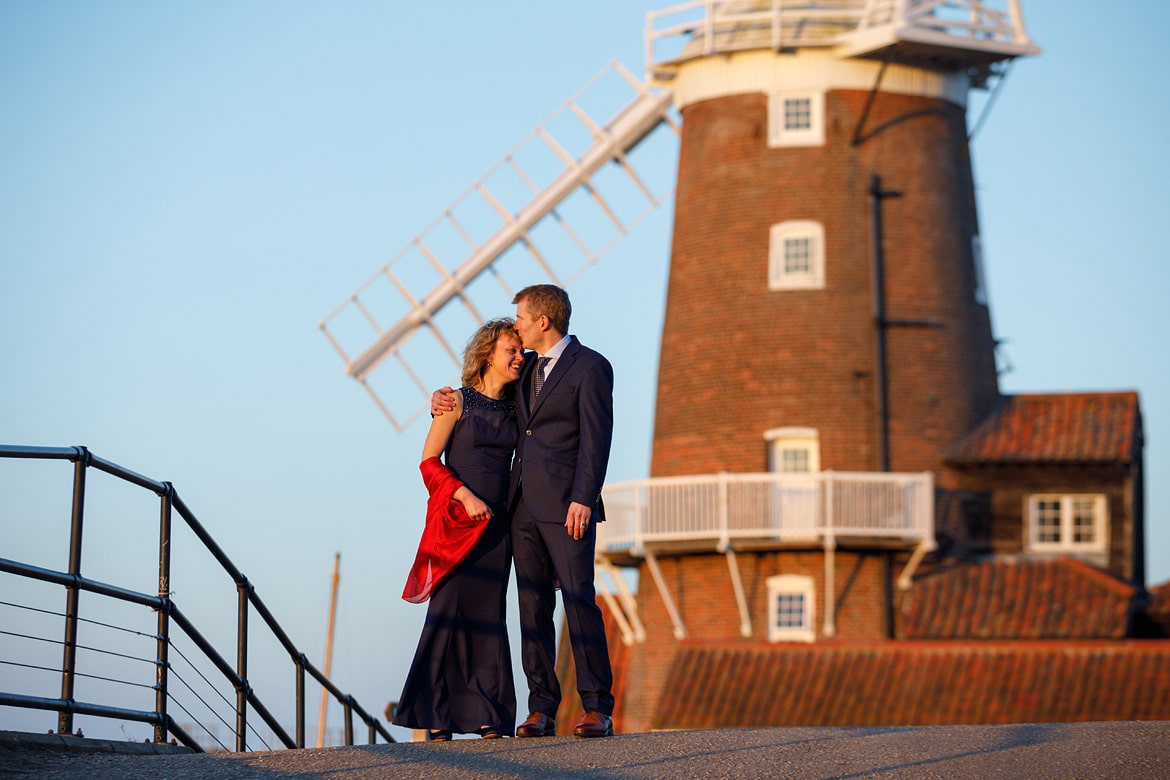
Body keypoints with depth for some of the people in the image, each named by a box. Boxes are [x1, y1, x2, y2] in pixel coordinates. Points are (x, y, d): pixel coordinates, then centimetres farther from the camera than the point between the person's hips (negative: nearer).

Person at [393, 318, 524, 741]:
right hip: (455, 519, -4)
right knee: (449, 611, -6)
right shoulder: (459, 401, -3)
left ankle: (487, 716, 3)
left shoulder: (513, 409, 11)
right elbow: (429, 461, -6)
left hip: (496, 523, 4)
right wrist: (466, 496, -17)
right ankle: (437, 717, -1)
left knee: (488, 616, 2)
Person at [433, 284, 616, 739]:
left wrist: (583, 499, -19)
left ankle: (597, 707, -8)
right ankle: (541, 709, 4)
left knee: (578, 599, -10)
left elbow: (596, 438, -10)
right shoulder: (526, 367, 18)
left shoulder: (590, 368, -4)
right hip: (523, 504, 7)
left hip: (566, 506, -7)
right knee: (533, 607, 3)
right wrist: (444, 401, 12)